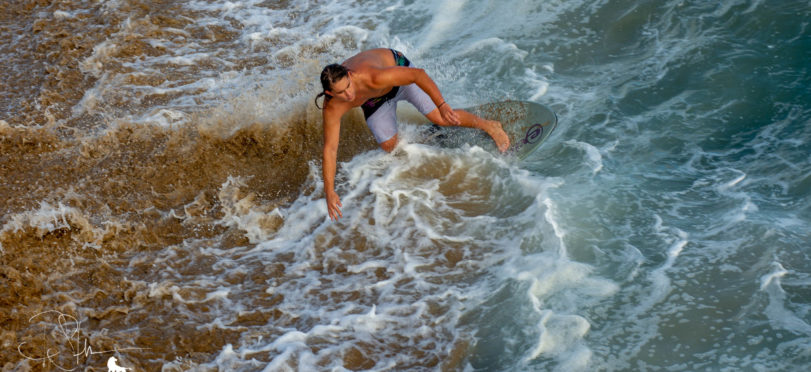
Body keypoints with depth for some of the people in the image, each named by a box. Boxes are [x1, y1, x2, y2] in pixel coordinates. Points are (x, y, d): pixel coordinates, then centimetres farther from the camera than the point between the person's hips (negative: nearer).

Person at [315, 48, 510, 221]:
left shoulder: (372, 77, -47)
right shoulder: (332, 109, -35)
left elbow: (418, 74, -39)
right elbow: (330, 149, -28)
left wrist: (442, 105, -46)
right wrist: (329, 192, -31)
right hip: (375, 99, 3)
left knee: (441, 118, -11)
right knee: (389, 146, 2)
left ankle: (488, 126, 13)